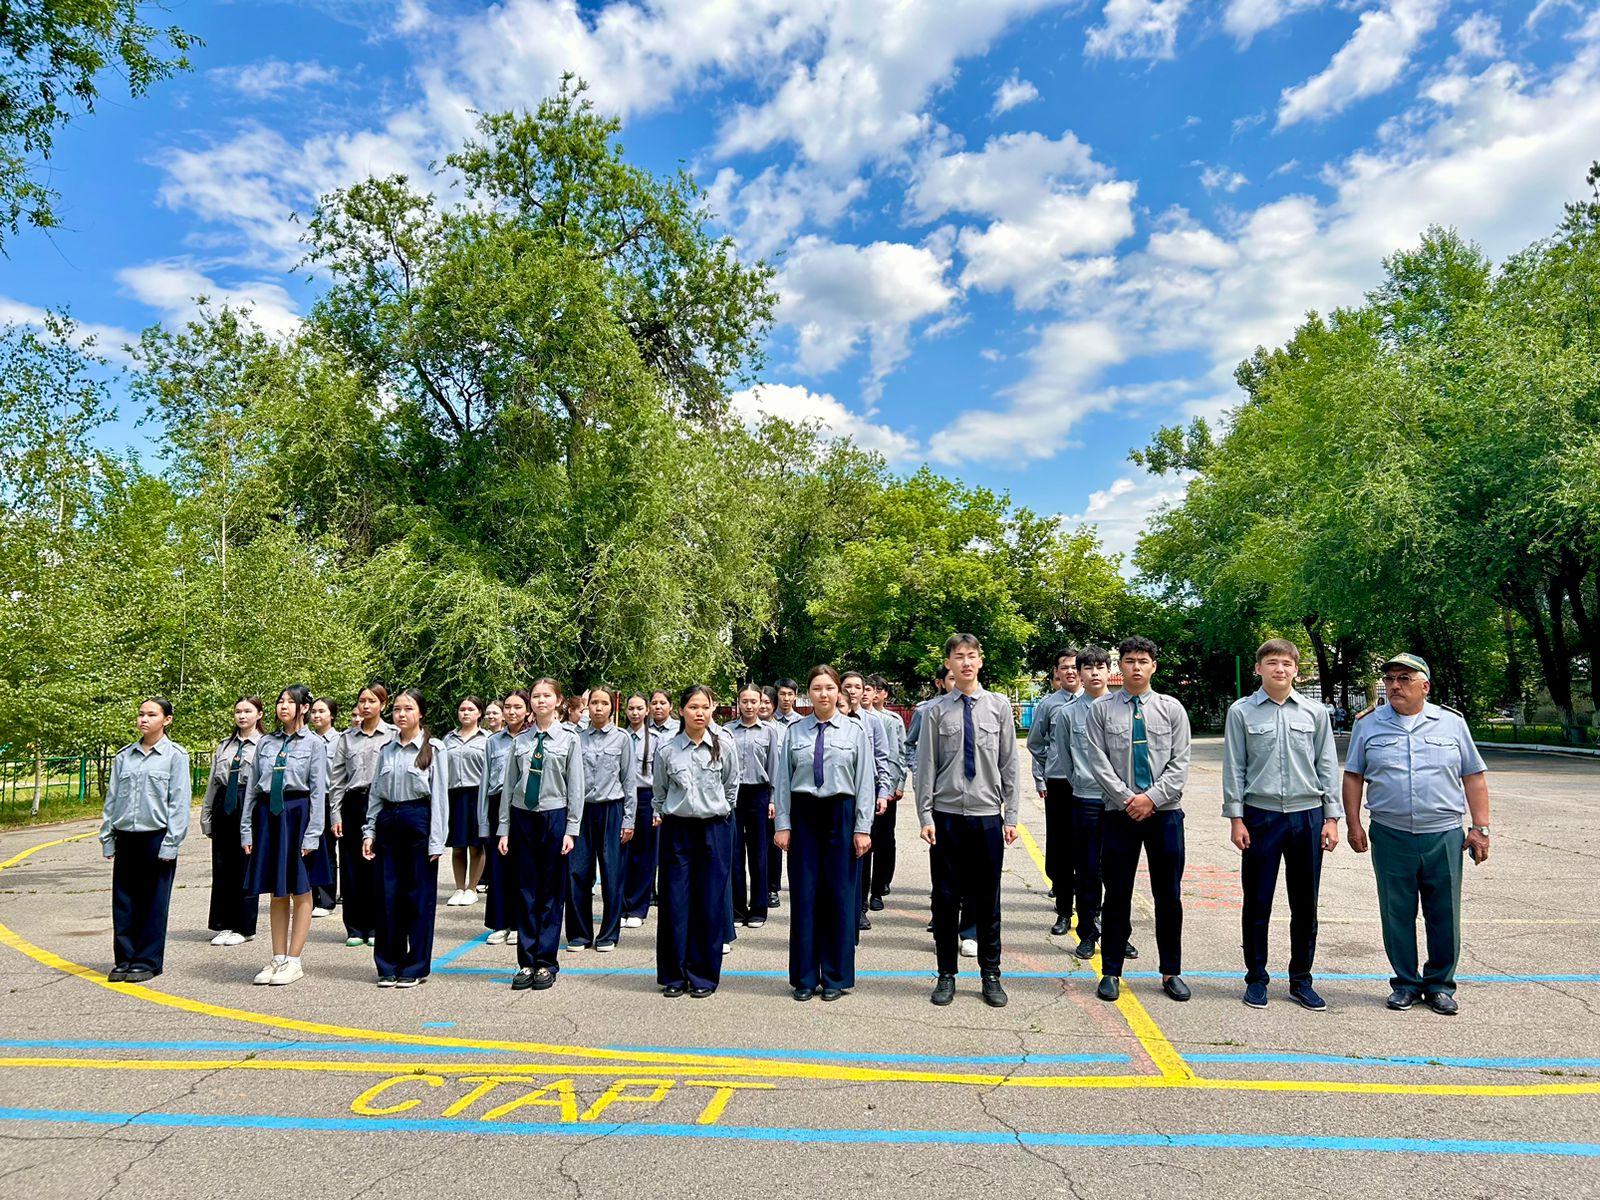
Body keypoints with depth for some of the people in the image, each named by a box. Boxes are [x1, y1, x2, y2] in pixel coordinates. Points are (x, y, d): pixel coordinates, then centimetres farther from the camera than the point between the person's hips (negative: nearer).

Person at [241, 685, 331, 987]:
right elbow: (251, 786, 11)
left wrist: (312, 834, -11)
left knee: (300, 892, 4)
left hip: (297, 814, -4)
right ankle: (278, 959, 20)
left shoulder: (314, 744, -2)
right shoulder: (266, 742, 9)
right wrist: (246, 829, 6)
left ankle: (293, 962, 12)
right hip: (267, 815, 4)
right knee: (276, 893, 11)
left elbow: (318, 791, -6)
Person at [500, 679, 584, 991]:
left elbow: (576, 787, -2)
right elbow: (508, 786, 8)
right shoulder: (520, 740, 6)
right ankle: (526, 962, 16)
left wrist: (571, 830, -7)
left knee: (552, 893, 4)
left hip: (554, 817, -2)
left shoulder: (568, 739, -1)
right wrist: (504, 829, 5)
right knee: (525, 893, 7)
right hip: (522, 818, 2)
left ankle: (546, 963, 14)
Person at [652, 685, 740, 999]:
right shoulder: (667, 750, -1)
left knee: (710, 902, 3)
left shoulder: (724, 745, -3)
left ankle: (704, 975, 15)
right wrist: (661, 815, 13)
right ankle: (673, 975, 15)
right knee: (675, 902, 3)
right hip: (677, 829, 0)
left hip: (715, 829, 0)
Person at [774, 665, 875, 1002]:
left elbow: (865, 781, -1)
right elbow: (782, 780, 5)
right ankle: (805, 977, 17)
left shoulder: (855, 731, 1)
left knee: (840, 895, 4)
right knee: (804, 894, 4)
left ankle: (836, 977, 18)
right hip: (803, 814, 1)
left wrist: (863, 828, -5)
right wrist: (782, 824, 0)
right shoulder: (794, 731, 4)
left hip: (841, 815, -1)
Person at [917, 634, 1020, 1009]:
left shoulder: (999, 706, 3)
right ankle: (947, 974, 21)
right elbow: (926, 766, 1)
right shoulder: (935, 711, 0)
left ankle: (990, 975, 24)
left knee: (987, 899, 9)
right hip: (946, 816, -1)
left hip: (988, 815, 1)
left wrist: (1011, 816, 1)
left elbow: (1009, 764, 4)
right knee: (945, 897, 7)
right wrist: (925, 816, -4)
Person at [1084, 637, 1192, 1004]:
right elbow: (1098, 761, -4)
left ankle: (1171, 972, 22)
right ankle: (1111, 972, 16)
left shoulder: (1172, 708, 3)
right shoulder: (1102, 709, 1)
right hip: (1119, 813, -1)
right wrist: (1126, 799, -11)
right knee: (1117, 896, 6)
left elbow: (1180, 763, -1)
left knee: (1169, 896, 8)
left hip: (1165, 812, 1)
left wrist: (1152, 798, -12)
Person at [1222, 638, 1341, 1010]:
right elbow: (1234, 768, 0)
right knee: (1257, 902, 5)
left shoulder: (1315, 713, 5)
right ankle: (1256, 978, 19)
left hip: (1307, 815, 2)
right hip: (1260, 816, -2)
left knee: (1305, 903, 9)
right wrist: (1235, 818, -4)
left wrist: (1331, 817, 4)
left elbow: (1327, 766, 8)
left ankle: (1301, 980, 23)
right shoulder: (1242, 712, -1)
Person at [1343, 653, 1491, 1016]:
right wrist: (1353, 824, 2)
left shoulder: (1452, 723, 6)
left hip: (1444, 836, 0)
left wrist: (1480, 827, 2)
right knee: (1397, 915, 7)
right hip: (1390, 836, 0)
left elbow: (1474, 777, 8)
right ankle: (1406, 983, 21)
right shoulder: (1368, 724, 5)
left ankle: (1440, 985, 23)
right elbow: (1353, 777, 8)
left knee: (1444, 916, 7)